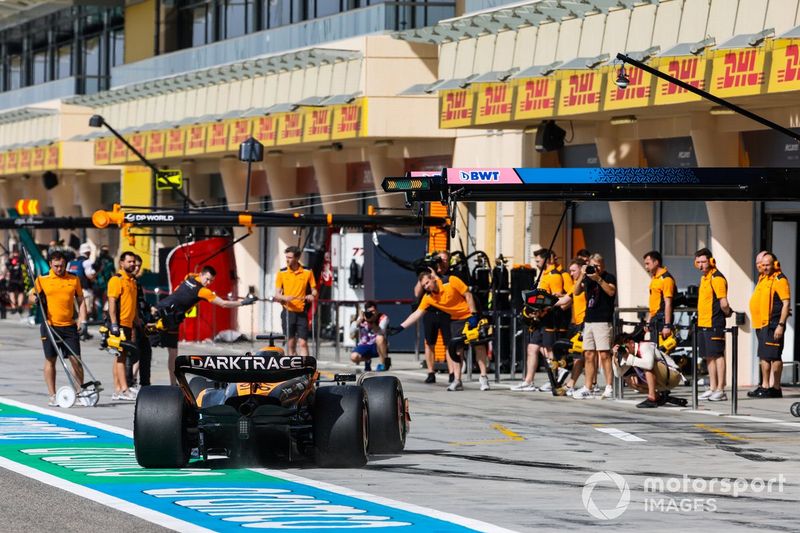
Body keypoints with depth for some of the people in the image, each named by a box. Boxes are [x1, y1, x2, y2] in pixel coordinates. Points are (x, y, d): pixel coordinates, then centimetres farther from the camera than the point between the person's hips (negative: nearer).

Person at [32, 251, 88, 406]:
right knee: (50, 360, 3)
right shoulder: (42, 280, 2)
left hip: (69, 326, 1)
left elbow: (80, 301, 13)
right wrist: (37, 300, -16)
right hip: (50, 325, -1)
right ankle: (52, 396, 10)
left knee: (76, 359, -2)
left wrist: (82, 320, 2)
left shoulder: (74, 280, 7)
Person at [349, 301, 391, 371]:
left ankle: (384, 363, -16)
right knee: (353, 357, -28)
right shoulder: (360, 319, -7)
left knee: (380, 338, -36)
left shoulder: (383, 318, -13)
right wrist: (359, 321, -29)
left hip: (378, 346, -2)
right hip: (364, 346, 2)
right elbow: (352, 336, -18)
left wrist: (372, 322, -43)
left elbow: (380, 333, -29)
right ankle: (367, 360, 10)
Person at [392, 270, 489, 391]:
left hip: (471, 315, -4)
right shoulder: (428, 297, -8)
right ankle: (457, 381, 1)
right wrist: (400, 327, -14)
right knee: (457, 349, -2)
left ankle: (483, 377, 1)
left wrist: (474, 315, -19)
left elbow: (468, 295, -15)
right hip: (456, 320, 4)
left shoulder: (451, 281, -21)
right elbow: (417, 313, -7)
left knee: (479, 345, -6)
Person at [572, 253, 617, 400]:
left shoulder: (609, 277, 1)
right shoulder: (588, 278, 18)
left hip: (603, 321, -6)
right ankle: (587, 388, 10)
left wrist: (598, 279, -22)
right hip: (589, 320, 6)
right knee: (589, 355, 7)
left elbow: (611, 291, -17)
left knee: (604, 354, -11)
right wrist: (582, 276, -4)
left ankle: (609, 388, -10)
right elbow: (576, 292, 8)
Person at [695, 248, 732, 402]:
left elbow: (724, 304, -16)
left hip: (714, 325, -9)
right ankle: (712, 388, 17)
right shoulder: (704, 278, 16)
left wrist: (727, 312, 1)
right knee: (709, 356, 11)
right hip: (703, 324, 9)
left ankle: (720, 390, -6)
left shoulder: (717, 278, -12)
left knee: (718, 355, -7)